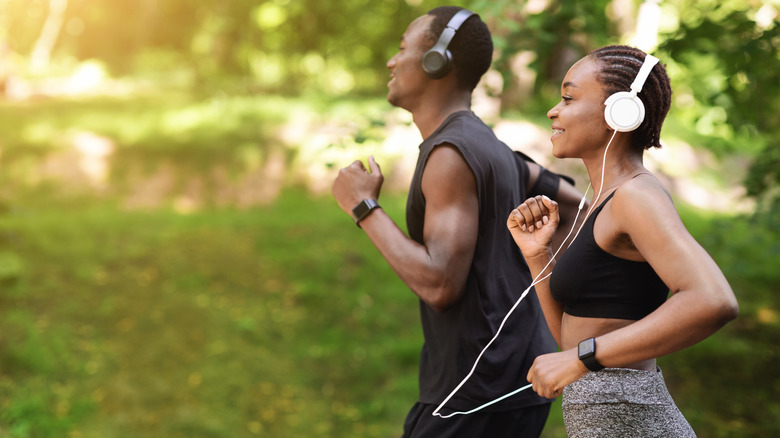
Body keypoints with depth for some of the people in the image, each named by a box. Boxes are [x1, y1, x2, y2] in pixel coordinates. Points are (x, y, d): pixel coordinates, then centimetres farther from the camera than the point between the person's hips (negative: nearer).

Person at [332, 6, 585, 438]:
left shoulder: (453, 154, -17)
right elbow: (576, 206, 22)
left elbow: (440, 286, -24)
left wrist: (363, 208, -15)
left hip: (482, 394, -10)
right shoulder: (484, 146, 14)